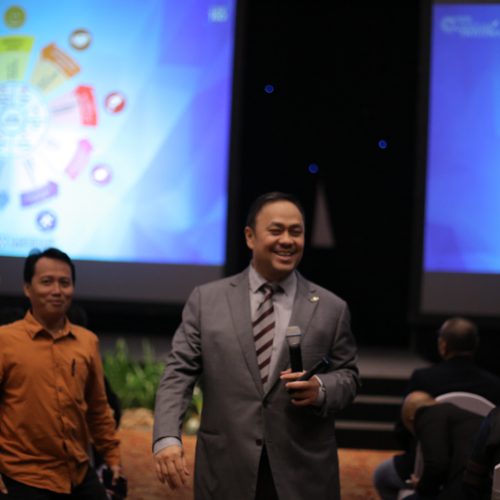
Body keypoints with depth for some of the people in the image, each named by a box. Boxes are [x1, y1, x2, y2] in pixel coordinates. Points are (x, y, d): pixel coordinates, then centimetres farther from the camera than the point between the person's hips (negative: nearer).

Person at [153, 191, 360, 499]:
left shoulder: (332, 309, 5)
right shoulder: (206, 300, 4)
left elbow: (348, 376, 9)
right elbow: (179, 373, 0)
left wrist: (321, 390, -14)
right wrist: (167, 438, -15)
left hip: (303, 475, 0)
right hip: (226, 472, 0)